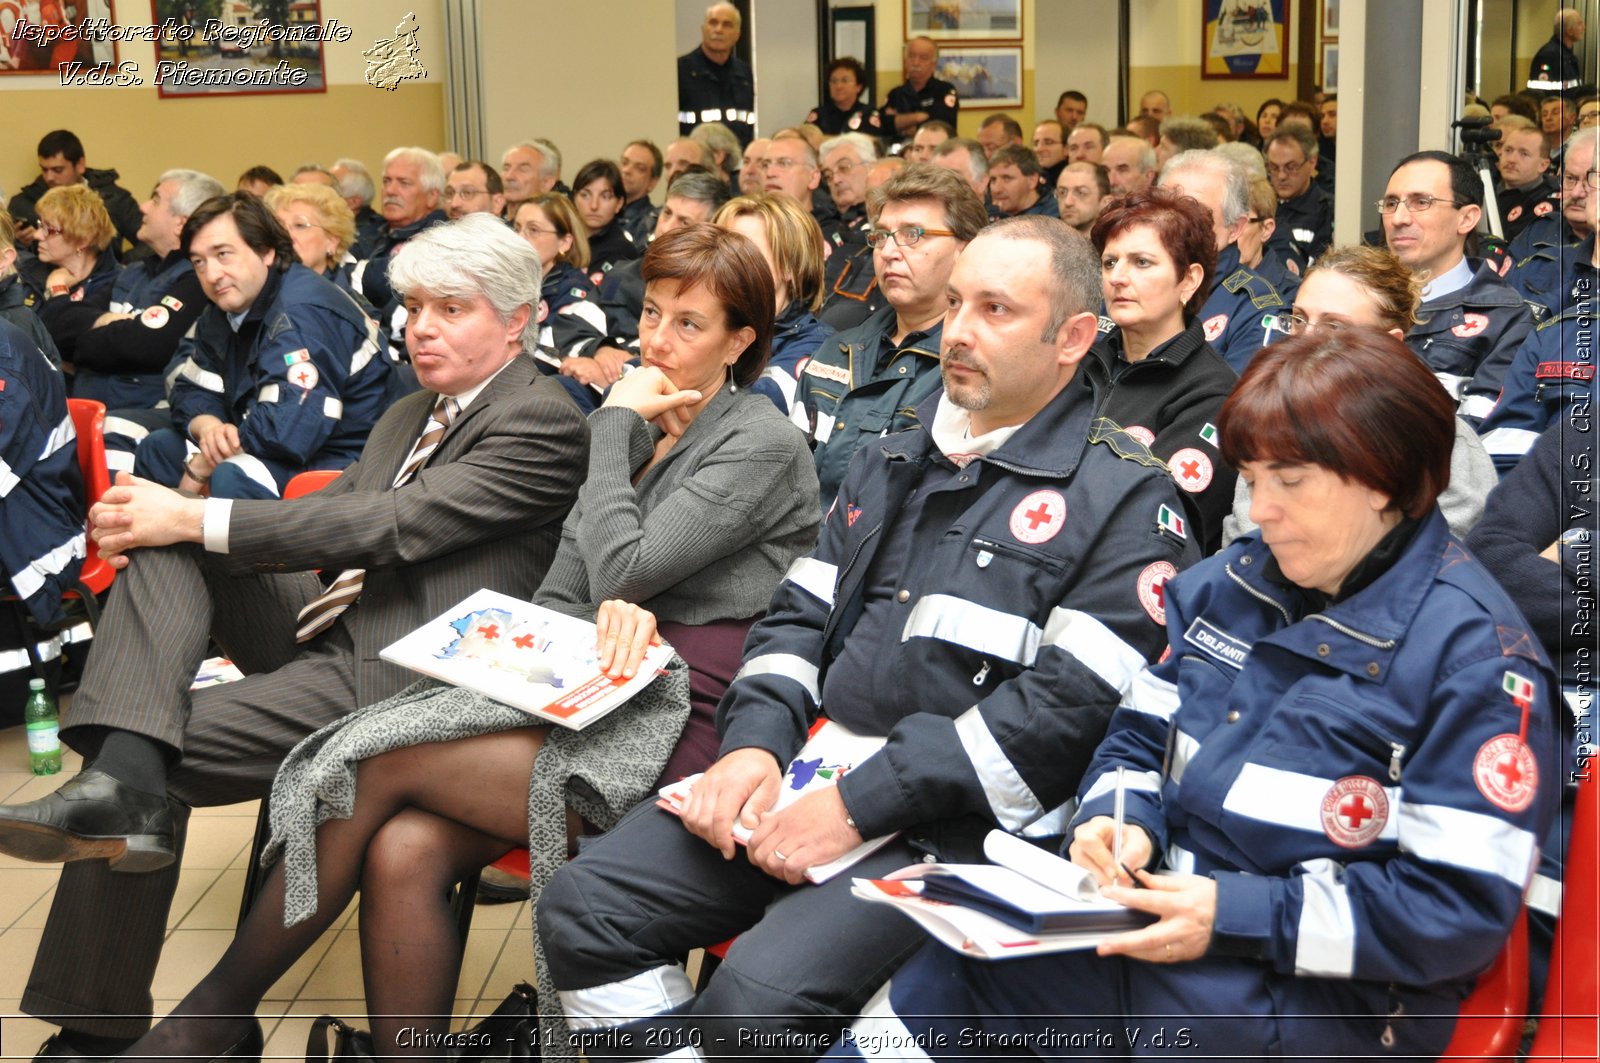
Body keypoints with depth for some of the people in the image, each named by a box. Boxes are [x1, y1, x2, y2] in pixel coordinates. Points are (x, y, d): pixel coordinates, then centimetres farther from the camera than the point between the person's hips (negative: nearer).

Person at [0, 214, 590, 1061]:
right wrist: (162, 526, -3)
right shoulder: (408, 417, 22)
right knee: (164, 549, -10)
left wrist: (195, 520, -18)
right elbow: (328, 520, 16)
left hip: (411, 681, -9)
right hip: (340, 633, 9)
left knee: (172, 745, -19)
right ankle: (124, 773, -30)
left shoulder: (545, 423, -10)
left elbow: (388, 526, -19)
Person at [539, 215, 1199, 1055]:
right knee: (582, 906, -9)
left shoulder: (1124, 499, -5)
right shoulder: (890, 463, 19)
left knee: (761, 991, -28)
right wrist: (753, 742, -3)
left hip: (950, 828, -6)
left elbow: (1068, 706, -14)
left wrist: (863, 804, -17)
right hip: (804, 777, 7)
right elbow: (799, 615, 19)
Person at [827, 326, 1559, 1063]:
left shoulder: (1474, 650, -12)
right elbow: (1142, 736, 19)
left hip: (1318, 1000, -6)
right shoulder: (1225, 585, 10)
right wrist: (1118, 817, -6)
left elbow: (1468, 906, -16)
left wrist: (1235, 916, -21)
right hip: (1166, 917, 6)